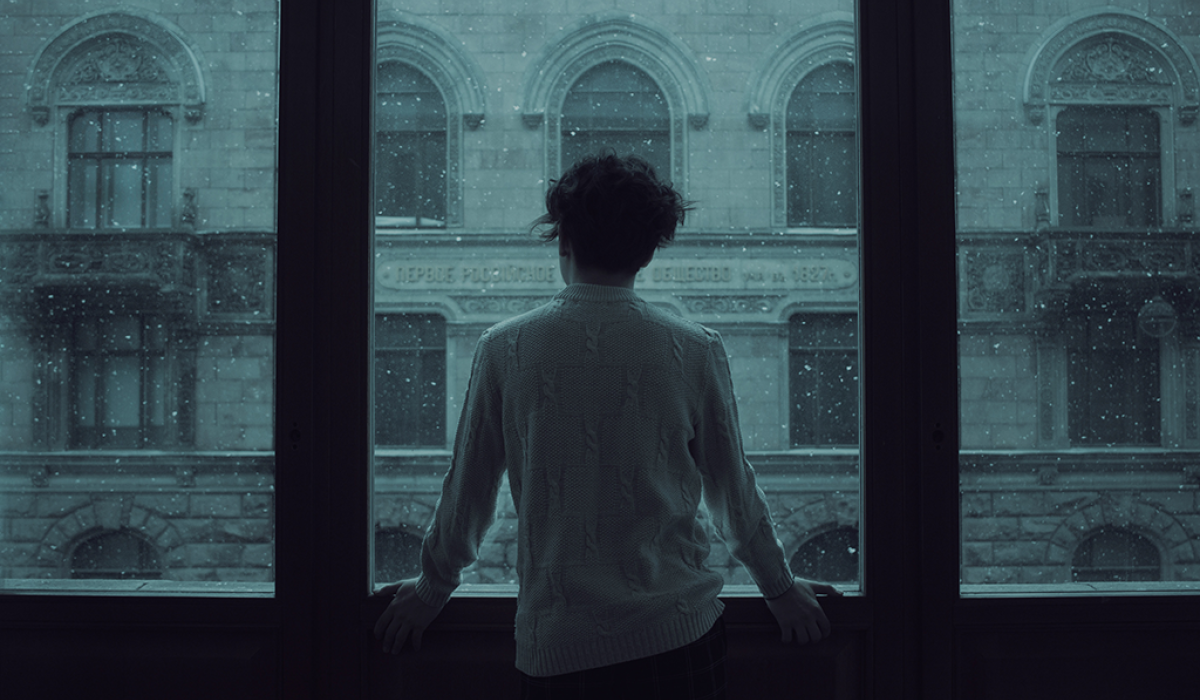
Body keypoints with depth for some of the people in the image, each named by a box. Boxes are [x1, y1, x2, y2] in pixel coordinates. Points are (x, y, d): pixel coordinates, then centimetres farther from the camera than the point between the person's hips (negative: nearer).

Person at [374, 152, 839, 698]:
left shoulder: (504, 349, -4)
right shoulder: (695, 350, -4)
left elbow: (468, 488, 5)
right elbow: (733, 492, 6)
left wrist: (432, 589, 22)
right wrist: (779, 587, 22)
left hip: (554, 637, 0)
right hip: (677, 630, 0)